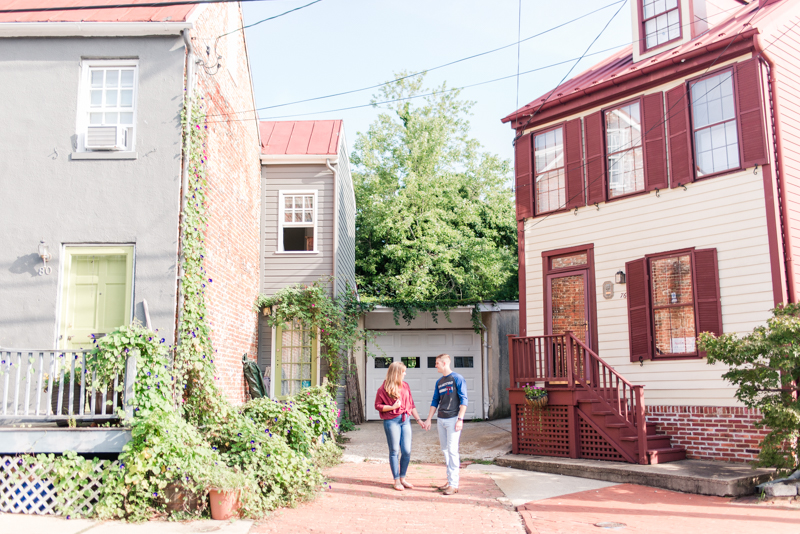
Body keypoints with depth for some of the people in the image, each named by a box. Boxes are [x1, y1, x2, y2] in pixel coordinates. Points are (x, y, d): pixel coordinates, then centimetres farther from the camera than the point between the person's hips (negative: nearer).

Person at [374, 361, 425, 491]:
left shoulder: (405, 386, 11)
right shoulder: (383, 389, -5)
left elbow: (411, 405, 15)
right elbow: (377, 405, -3)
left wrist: (419, 420, 12)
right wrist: (392, 407, -16)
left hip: (405, 420, 5)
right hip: (391, 421, -5)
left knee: (407, 451, 4)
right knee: (394, 451, 2)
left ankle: (403, 478, 21)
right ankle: (396, 480, 14)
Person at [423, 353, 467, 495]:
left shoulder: (457, 378, -5)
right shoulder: (439, 382, 15)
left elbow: (463, 400, -9)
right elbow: (435, 402, 19)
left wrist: (460, 419, -15)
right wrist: (429, 419, 12)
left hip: (453, 419, -7)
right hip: (441, 420, 7)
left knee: (452, 450, -9)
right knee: (445, 450, 9)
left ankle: (454, 484, -6)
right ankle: (450, 480, 17)